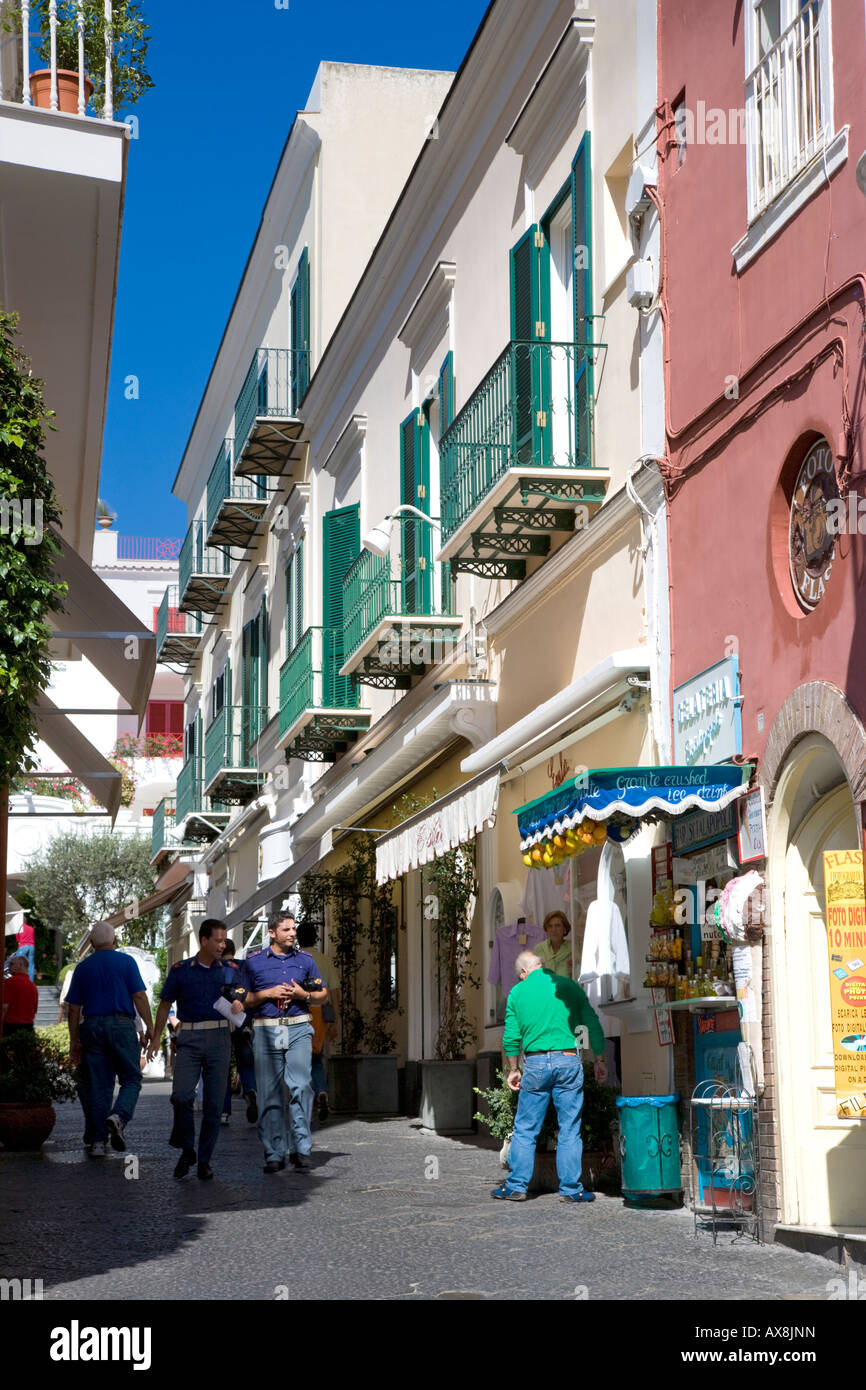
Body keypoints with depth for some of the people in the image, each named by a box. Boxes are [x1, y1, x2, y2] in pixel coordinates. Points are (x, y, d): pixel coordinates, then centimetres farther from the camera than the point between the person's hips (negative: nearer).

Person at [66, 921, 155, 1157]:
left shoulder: (83, 967, 11)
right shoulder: (126, 962, 2)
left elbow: (74, 1007, 10)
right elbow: (139, 996, -5)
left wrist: (74, 1041, 15)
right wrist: (150, 1026, 0)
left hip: (92, 1027, 3)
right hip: (122, 1025, -3)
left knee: (97, 1085, 6)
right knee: (131, 1079, 5)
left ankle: (97, 1141, 5)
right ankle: (119, 1117, -21)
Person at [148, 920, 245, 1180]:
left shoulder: (228, 971, 10)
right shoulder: (181, 970, 6)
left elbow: (239, 1003, 16)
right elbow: (165, 1004, 10)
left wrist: (237, 1003, -9)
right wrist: (156, 1038, 3)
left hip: (219, 1039, 2)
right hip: (190, 1039, -2)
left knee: (214, 1103, 0)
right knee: (181, 1095, -17)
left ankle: (204, 1161, 10)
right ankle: (186, 1149, 4)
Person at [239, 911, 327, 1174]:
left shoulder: (305, 960, 13)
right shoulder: (253, 962, 7)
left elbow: (323, 995, 17)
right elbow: (242, 999, 7)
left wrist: (303, 995, -2)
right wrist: (268, 994, -7)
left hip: (299, 1028, 1)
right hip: (266, 1030, -1)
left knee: (301, 1087, -11)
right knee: (269, 1093, -1)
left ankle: (301, 1149, -6)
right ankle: (274, 1154, 6)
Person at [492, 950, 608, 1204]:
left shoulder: (518, 992, 4)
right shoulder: (569, 986, 5)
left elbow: (511, 1037, 4)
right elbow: (593, 1025, 4)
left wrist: (513, 1070, 16)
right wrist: (600, 1061, 12)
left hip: (535, 1063, 0)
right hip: (568, 1061, 0)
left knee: (525, 1129, 7)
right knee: (570, 1129, 5)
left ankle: (516, 1186, 9)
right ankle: (570, 1188, 6)